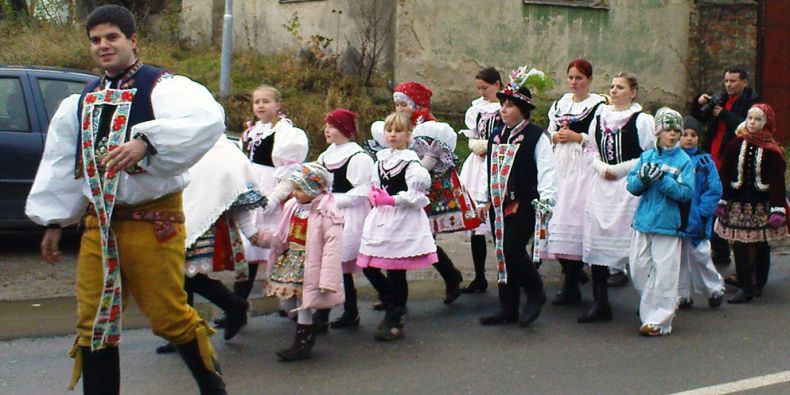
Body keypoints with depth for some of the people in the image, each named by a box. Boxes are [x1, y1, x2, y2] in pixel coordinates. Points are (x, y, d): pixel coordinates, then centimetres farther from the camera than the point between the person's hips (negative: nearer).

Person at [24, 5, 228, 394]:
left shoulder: (163, 87, -7)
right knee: (94, 322, 7)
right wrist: (53, 221, 19)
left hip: (153, 221, -6)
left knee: (169, 316, -3)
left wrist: (146, 142, -40)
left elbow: (207, 120, -29)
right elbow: (60, 164, 21)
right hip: (98, 221, 6)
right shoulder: (83, 101, 15)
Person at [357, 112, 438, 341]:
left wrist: (392, 200, -18)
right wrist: (373, 195, 1)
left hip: (403, 220, -6)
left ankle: (394, 323, 7)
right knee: (392, 275, 10)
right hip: (382, 219, 6)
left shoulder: (411, 162, -9)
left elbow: (417, 195, -14)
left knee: (397, 275, -1)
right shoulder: (381, 159, 12)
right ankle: (392, 318, 21)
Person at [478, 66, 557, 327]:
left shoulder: (536, 136, -7)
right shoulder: (496, 134, 14)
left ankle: (535, 294, 10)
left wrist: (546, 198, -23)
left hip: (523, 205, -7)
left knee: (513, 252, -14)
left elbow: (546, 168, -12)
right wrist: (485, 200, 19)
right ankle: (508, 308, 17)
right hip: (498, 204, 7)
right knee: (502, 255, 9)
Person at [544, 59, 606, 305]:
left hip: (583, 168, -6)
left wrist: (577, 137, -13)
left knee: (573, 218, -11)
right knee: (557, 217, 3)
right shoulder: (560, 103, 17)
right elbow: (549, 132, 19)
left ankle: (571, 287, -7)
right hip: (560, 167, 6)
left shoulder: (598, 105, -3)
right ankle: (574, 269, 21)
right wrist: (556, 136, -2)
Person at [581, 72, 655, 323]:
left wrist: (619, 169, -10)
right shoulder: (600, 118, 13)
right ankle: (600, 303, 6)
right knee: (596, 241, 1)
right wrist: (602, 167, -1)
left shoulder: (642, 120, -4)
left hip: (629, 188, -5)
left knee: (631, 243, -4)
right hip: (601, 186, 5)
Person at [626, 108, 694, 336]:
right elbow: (631, 186, 5)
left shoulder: (684, 160, -2)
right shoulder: (647, 156, 9)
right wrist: (642, 178, -15)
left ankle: (659, 320, 2)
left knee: (663, 273, -4)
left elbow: (686, 193, -11)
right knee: (638, 268, 10)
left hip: (668, 224, -4)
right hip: (643, 221, 4)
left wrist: (663, 179, -21)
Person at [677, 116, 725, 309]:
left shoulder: (705, 161, -2)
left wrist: (702, 213, -13)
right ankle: (682, 295, 22)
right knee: (678, 257, 10)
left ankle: (715, 288, 21)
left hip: (696, 221, -2)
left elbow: (714, 190, -5)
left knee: (700, 256, 0)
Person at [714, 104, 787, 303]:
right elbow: (726, 175, 4)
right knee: (740, 246, -4)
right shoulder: (736, 145, 1)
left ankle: (758, 284, 25)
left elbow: (778, 182, -7)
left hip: (762, 205, -1)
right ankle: (745, 287, 2)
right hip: (738, 204, 1)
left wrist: (777, 209, -12)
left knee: (761, 246, 10)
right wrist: (722, 202, 3)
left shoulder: (772, 150, -5)